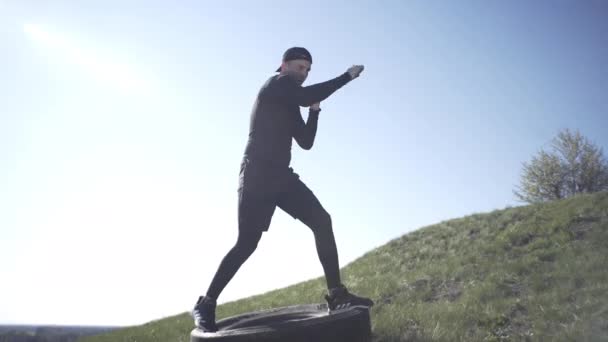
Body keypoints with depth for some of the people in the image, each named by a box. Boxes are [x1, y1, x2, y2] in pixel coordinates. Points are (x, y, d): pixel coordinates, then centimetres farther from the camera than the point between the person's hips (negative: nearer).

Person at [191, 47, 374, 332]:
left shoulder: (290, 105, 22)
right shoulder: (276, 84, -2)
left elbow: (306, 142, 18)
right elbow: (307, 95, -21)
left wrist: (314, 110, 8)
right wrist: (347, 76, -11)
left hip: (281, 175, 8)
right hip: (257, 174, -8)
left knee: (322, 221, -5)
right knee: (247, 243, -11)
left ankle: (336, 294, -3)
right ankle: (205, 304, 3)